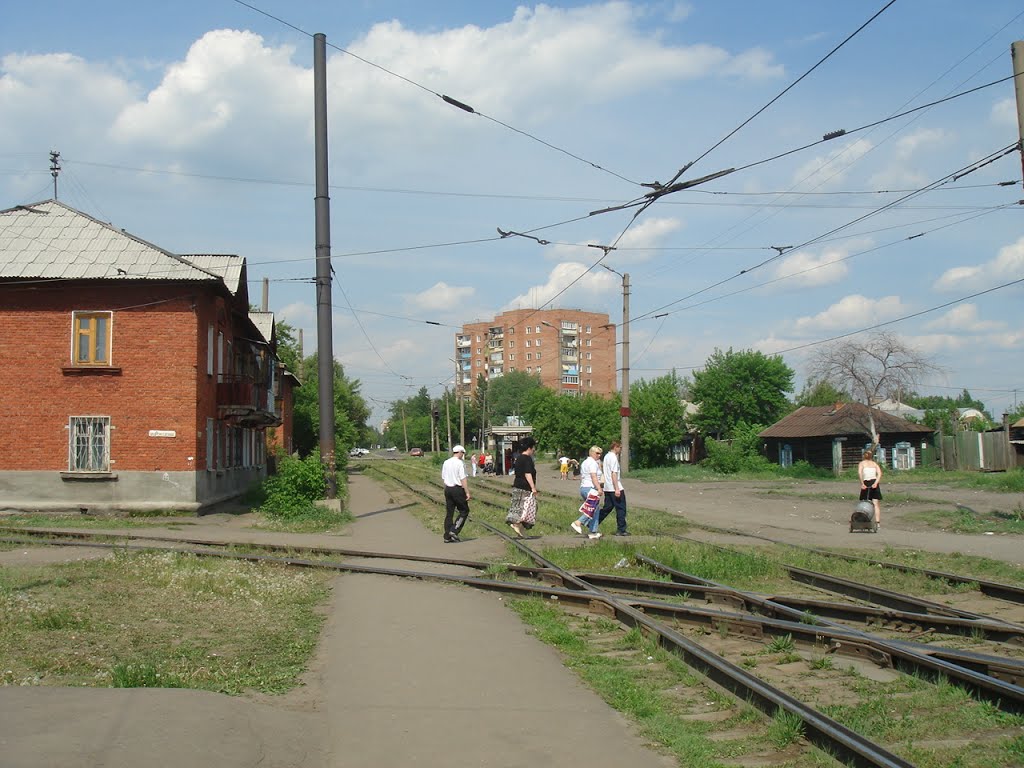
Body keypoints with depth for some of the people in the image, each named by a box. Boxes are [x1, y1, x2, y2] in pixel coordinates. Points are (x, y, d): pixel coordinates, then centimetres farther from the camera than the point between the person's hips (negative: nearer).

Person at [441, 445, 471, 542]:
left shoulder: (445, 463, 10)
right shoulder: (460, 463, -12)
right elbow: (463, 479, -16)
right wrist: (467, 492, -13)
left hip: (447, 489, 7)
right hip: (457, 489, -7)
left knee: (449, 513, 9)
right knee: (464, 511, 6)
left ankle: (447, 537, 10)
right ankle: (454, 530, -5)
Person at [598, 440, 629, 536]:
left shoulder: (606, 456, 15)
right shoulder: (613, 458, -14)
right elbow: (614, 474, -20)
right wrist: (617, 489, -22)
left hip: (607, 488, 9)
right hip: (615, 488, -9)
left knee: (607, 507, 13)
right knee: (620, 509, -1)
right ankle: (621, 530, 3)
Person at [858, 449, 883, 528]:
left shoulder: (862, 463, 10)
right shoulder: (875, 463, 16)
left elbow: (859, 472, -11)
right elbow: (879, 473, -2)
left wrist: (862, 484, -14)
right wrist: (876, 483, -11)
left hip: (866, 484, -1)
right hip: (874, 483, 2)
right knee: (876, 504, 2)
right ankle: (878, 523, -7)